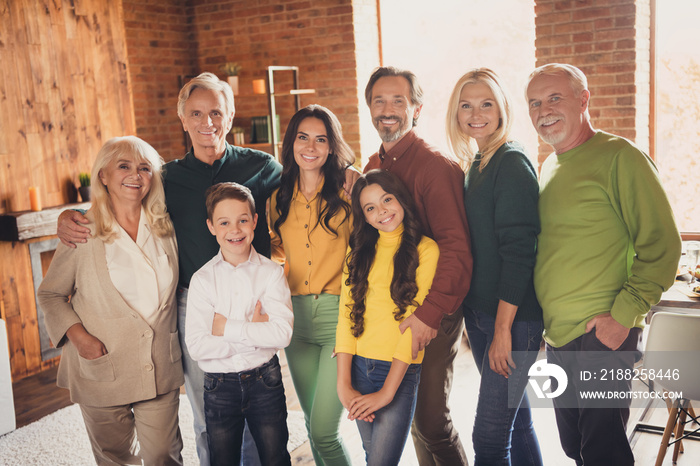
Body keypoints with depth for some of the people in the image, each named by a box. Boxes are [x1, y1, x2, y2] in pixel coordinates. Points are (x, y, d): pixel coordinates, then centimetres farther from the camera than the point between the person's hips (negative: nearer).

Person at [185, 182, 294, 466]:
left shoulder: (271, 272, -6)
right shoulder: (202, 279, -6)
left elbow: (282, 333, -19)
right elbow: (196, 346, -15)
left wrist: (227, 327, -17)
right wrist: (254, 336, -16)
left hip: (265, 382, 0)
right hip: (219, 386, 1)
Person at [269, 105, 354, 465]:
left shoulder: (347, 192, -4)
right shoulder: (279, 199, 10)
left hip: (338, 314, -5)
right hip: (296, 317, 5)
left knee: (323, 431, -8)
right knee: (314, 425, 14)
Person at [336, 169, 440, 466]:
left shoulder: (425, 249, -7)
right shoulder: (359, 251, 8)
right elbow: (347, 313, 0)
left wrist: (387, 392, -13)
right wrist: (344, 384, -8)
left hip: (400, 372, -4)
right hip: (358, 366, 4)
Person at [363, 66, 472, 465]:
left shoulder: (437, 166, -13)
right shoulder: (372, 168, 11)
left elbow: (457, 250, -19)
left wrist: (429, 314, -26)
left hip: (432, 317, -7)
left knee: (430, 419, -2)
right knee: (412, 415, 16)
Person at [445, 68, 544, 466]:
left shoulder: (512, 162, -13)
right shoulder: (476, 164, 13)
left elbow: (519, 250, -18)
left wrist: (503, 328, -19)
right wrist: (473, 315, 13)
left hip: (513, 315, -8)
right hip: (479, 311, 9)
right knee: (515, 416, 19)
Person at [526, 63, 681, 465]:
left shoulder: (620, 157, -11)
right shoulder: (550, 167, 13)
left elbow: (662, 246, -13)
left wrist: (624, 315, -17)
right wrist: (546, 319, 15)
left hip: (603, 336, -7)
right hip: (557, 335, 7)